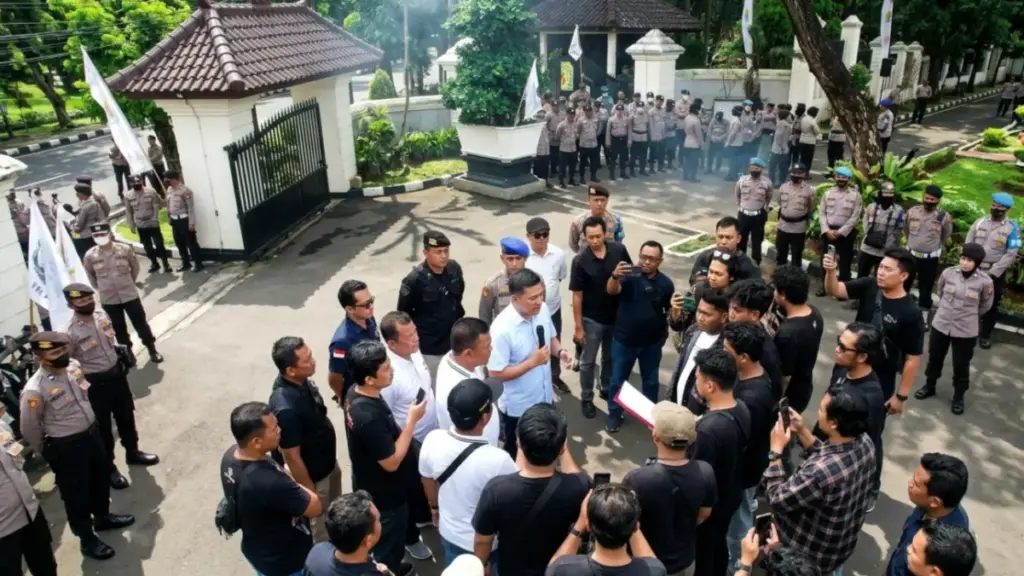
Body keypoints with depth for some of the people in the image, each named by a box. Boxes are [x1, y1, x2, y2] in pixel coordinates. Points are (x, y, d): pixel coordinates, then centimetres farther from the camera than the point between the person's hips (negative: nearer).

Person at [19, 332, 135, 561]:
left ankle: (102, 517, 52)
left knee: (101, 477, 26)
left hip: (91, 433, 7)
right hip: (66, 447, -7)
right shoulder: (35, 390, -27)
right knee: (76, 494, 12)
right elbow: (29, 430, -14)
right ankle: (87, 539, 33)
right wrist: (48, 453, 1)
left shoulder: (73, 366, -6)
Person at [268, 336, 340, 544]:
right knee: (321, 527, 17)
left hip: (328, 462, 8)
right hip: (312, 475, -8)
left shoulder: (302, 380, -13)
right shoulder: (286, 408, -38)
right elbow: (292, 457, -27)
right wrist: (310, 493, -17)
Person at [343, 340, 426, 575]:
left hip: (372, 486, 9)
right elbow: (391, 462, -28)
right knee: (389, 542, 17)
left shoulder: (355, 392, -10)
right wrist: (412, 420, -25)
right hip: (384, 494, -9)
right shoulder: (370, 416, -38)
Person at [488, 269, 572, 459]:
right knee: (517, 454, 19)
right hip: (518, 407, -6)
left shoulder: (543, 310, -11)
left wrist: (560, 351, -14)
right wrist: (533, 362, -29)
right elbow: (496, 372, -26)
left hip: (545, 398, 6)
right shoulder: (502, 328, -31)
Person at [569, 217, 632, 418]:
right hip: (592, 319, -3)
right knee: (588, 361, 12)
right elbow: (577, 296, -14)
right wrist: (578, 327, -12)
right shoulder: (580, 261, -19)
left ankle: (607, 389, 45)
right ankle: (586, 398, 30)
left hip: (616, 315, 3)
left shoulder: (619, 250, -12)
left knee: (611, 357, 22)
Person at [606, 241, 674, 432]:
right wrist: (615, 276, -55)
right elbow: (612, 290, -34)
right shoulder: (630, 275, -15)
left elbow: (670, 311, 5)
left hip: (652, 342, 2)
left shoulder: (666, 283, -7)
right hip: (624, 339, -2)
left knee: (650, 381, 20)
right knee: (617, 380, 12)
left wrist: (666, 333, -4)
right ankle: (614, 414, 31)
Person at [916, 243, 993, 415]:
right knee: (934, 358, 19)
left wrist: (969, 315, 13)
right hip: (940, 324, 2)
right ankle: (929, 386, 40)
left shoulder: (985, 281, -15)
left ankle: (958, 397, 30)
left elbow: (985, 306, 3)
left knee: (961, 365, 11)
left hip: (966, 331, -2)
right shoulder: (948, 273, -10)